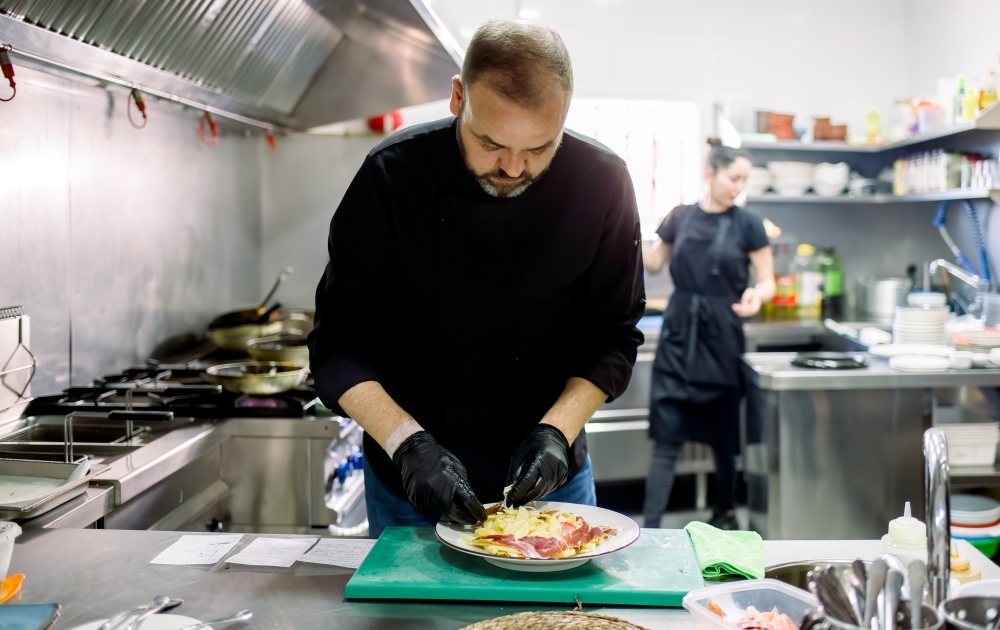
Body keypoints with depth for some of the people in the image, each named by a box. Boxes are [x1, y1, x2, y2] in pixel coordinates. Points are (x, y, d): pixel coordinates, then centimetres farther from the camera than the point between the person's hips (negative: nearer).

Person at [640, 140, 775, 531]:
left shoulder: (747, 225, -2)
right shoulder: (680, 218, 4)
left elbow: (767, 281, 1)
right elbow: (654, 264, 16)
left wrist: (757, 294, -21)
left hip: (721, 338, -1)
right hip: (678, 335, 1)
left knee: (722, 436, 11)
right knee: (667, 437, -4)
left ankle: (725, 514, 31)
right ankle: (650, 526, -4)